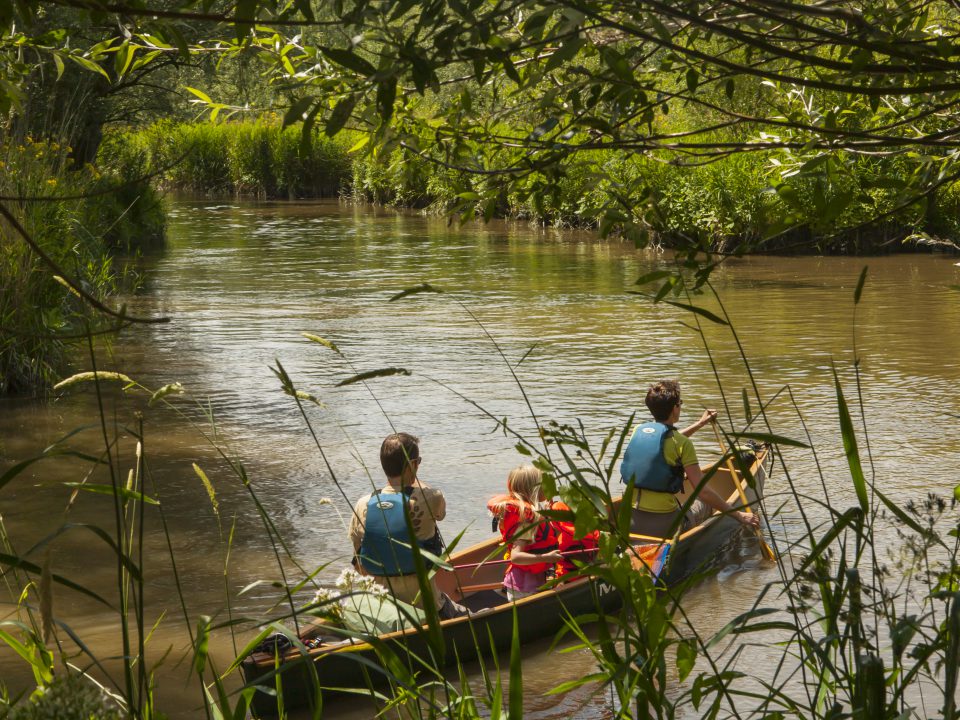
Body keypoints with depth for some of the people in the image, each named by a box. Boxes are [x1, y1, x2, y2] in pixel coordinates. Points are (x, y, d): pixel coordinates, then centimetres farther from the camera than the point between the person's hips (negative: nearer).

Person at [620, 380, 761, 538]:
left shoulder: (638, 431, 6)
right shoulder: (682, 443, -11)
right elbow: (702, 491, -14)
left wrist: (699, 424, 41)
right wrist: (738, 515, -7)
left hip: (631, 521, 5)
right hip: (663, 526, -5)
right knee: (704, 504, 25)